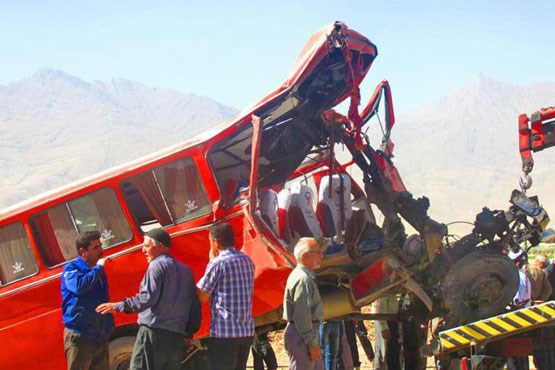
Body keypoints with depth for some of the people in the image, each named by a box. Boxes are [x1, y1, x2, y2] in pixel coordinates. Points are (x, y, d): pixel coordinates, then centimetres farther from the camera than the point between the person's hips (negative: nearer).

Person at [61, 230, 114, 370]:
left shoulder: (98, 270, 15)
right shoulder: (71, 269, -6)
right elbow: (79, 285, -30)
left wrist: (109, 326, 21)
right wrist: (98, 268, -18)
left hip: (100, 336, 7)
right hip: (79, 336, -7)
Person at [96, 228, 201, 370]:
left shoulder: (157, 265, -5)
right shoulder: (185, 270, 19)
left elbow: (148, 298, -17)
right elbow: (194, 304, 19)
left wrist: (118, 306, -13)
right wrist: (190, 333, 24)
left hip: (153, 331, -8)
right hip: (177, 335, 8)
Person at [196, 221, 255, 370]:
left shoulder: (217, 263, -12)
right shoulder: (247, 261, 11)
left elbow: (202, 296, -6)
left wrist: (211, 261, 0)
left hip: (224, 331, -7)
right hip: (247, 330, 7)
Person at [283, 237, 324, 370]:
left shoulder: (305, 275, 16)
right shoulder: (303, 279, -18)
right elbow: (302, 316, -23)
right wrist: (312, 343, -20)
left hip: (304, 333, 11)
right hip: (301, 335, -11)